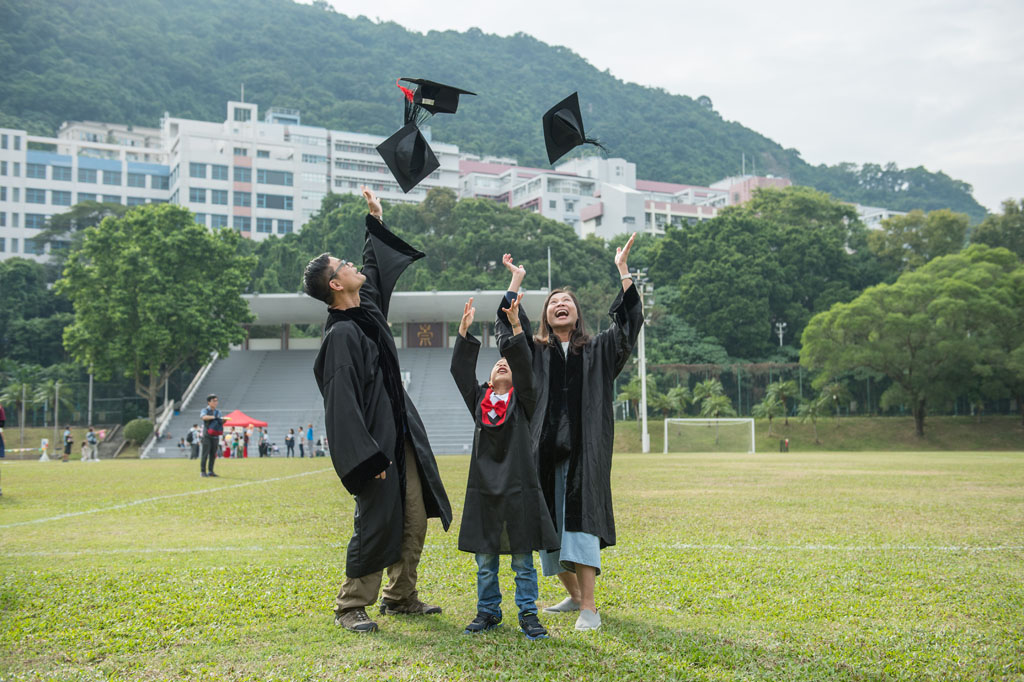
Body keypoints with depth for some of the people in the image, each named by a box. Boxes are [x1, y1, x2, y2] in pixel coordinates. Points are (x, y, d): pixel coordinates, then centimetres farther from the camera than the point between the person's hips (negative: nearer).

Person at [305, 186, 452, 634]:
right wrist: (367, 457, -24)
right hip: (374, 443, -9)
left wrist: (376, 220, 31)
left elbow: (375, 267, 29)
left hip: (401, 438, 9)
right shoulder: (341, 335, -18)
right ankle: (350, 606, 10)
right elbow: (342, 402, -22)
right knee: (376, 525, -4)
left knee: (415, 521, 13)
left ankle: (401, 597, 26)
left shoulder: (367, 311, 9)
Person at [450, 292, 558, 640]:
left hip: (518, 487, -2)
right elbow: (460, 370, 1)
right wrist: (464, 329, -7)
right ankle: (488, 611, 23)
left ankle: (528, 614, 13)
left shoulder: (523, 402, 4)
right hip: (484, 488, 2)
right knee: (485, 559, 10)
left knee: (523, 560, 3)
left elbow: (525, 368, -10)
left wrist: (516, 325, -20)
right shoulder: (479, 400, 10)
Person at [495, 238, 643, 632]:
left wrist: (623, 270, 0)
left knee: (580, 522, -11)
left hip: (585, 450, -2)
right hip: (545, 449, 2)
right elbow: (506, 328, 5)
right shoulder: (534, 352, 15)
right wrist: (516, 281, 8)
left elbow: (628, 322, 3)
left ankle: (589, 607, -11)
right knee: (550, 525, 8)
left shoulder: (598, 350, 13)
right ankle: (573, 595, 27)